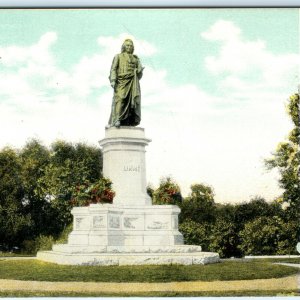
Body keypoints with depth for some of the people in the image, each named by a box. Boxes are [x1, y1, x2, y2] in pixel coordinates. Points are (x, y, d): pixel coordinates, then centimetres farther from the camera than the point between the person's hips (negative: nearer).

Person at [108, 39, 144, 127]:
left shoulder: (136, 59, 24)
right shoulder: (118, 56, 16)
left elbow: (139, 74, 17)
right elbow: (113, 69, 3)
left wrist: (140, 70, -7)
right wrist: (112, 80, -13)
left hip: (133, 82, 3)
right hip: (122, 81, -3)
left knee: (133, 100, -10)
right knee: (120, 100, -19)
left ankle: (128, 123, -13)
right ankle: (116, 121, -28)